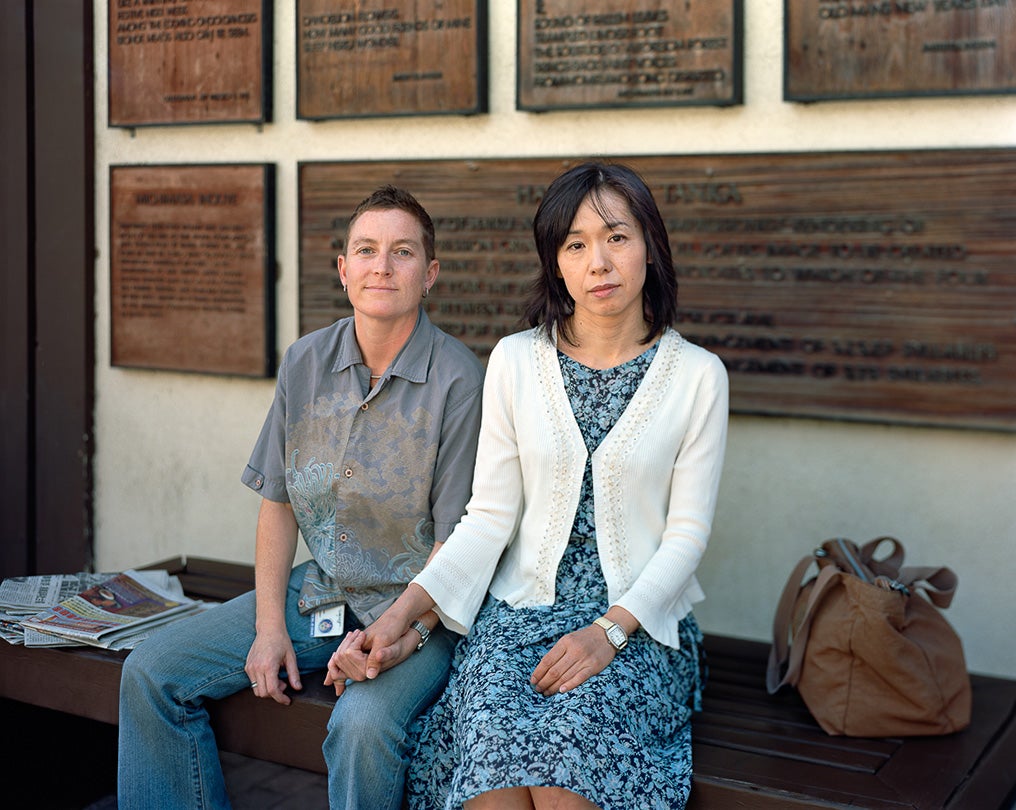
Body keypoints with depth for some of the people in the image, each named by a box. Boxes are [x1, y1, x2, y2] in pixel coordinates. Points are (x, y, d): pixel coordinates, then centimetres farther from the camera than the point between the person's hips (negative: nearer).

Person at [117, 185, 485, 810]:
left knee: (364, 723, -34)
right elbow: (279, 502, 8)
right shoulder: (306, 361, 3)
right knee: (152, 674, -3)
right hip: (315, 594, 6)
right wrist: (269, 627, -2)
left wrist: (404, 636, -25)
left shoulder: (460, 381, -14)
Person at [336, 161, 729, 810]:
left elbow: (688, 533, -1)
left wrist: (610, 630, -16)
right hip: (522, 611, 1)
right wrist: (402, 613, -10)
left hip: (639, 623, -1)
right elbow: (490, 517, 3)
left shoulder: (698, 375, 1)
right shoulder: (515, 361, 4)